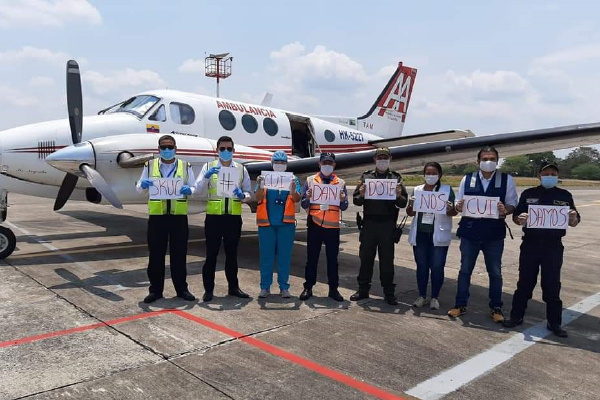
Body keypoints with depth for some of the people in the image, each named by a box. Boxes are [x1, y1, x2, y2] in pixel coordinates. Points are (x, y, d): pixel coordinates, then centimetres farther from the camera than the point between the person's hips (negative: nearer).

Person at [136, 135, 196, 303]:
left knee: (179, 255, 6)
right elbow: (138, 189, 11)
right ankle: (155, 290, 18)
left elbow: (194, 188, 9)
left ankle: (181, 289, 18)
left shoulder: (185, 166, 8)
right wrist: (143, 185, -13)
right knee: (156, 255, 6)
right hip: (156, 217, 0)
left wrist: (188, 190, -15)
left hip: (179, 217, 0)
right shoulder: (150, 166, 9)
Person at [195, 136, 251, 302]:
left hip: (234, 218, 2)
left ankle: (233, 287, 24)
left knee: (232, 254, 12)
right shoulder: (208, 167, 4)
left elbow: (248, 192, 7)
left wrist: (243, 196, -16)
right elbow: (198, 188, -6)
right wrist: (207, 176, -25)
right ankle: (208, 289, 14)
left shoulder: (241, 169, 8)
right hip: (213, 217, -2)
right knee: (211, 254, 4)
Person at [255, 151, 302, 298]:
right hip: (266, 222, 0)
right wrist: (260, 186, -23)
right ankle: (265, 287, 14)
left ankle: (284, 287, 15)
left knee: (285, 256, 5)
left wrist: (293, 188, -25)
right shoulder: (265, 178, 7)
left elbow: (296, 199, -5)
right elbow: (258, 198, -4)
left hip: (286, 223, 0)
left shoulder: (293, 179, 8)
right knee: (266, 256, 4)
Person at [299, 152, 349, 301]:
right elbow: (304, 205, 3)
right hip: (314, 225, 0)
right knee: (312, 258, 6)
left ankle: (333, 288, 16)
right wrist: (308, 197, -17)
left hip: (332, 226, 1)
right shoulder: (310, 180, 5)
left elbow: (344, 207, 5)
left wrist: (342, 199, -16)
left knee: (332, 258, 7)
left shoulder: (340, 183, 7)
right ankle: (308, 288, 15)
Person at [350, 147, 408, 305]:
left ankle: (389, 292, 15)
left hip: (387, 225, -1)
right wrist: (361, 195, -14)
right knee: (366, 257, 7)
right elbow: (356, 200, 6)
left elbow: (403, 203, 4)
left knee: (387, 259, 5)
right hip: (368, 223, 1)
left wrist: (398, 196, -16)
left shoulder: (396, 178, 7)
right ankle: (363, 289, 18)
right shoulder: (366, 176, 9)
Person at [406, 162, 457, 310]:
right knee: (421, 266, 9)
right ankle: (422, 296, 20)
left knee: (437, 267, 1)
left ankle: (435, 297, 14)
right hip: (420, 234, 3)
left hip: (439, 236, -2)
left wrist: (450, 209, -24)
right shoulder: (417, 190, 7)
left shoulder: (447, 190, 0)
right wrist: (410, 205, -13)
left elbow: (453, 213, -1)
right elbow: (410, 213, 9)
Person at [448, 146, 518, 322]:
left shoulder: (506, 179, -1)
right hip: (469, 231, 1)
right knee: (465, 269, 9)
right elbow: (458, 204, 7)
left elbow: (512, 204, 1)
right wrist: (459, 206, -17)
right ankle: (460, 304, 21)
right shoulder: (467, 179, 3)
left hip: (494, 233, -1)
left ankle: (496, 308, 23)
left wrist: (505, 210, -21)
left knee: (495, 272, 10)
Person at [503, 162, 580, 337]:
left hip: (553, 247, 0)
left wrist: (574, 217, -17)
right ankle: (516, 316, 20)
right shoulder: (528, 194, 3)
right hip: (530, 244, 0)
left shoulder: (565, 196, 4)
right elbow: (515, 216, 4)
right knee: (525, 282, 8)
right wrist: (520, 219, -19)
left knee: (552, 285, 5)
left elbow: (574, 223, 6)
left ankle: (554, 322, 17)